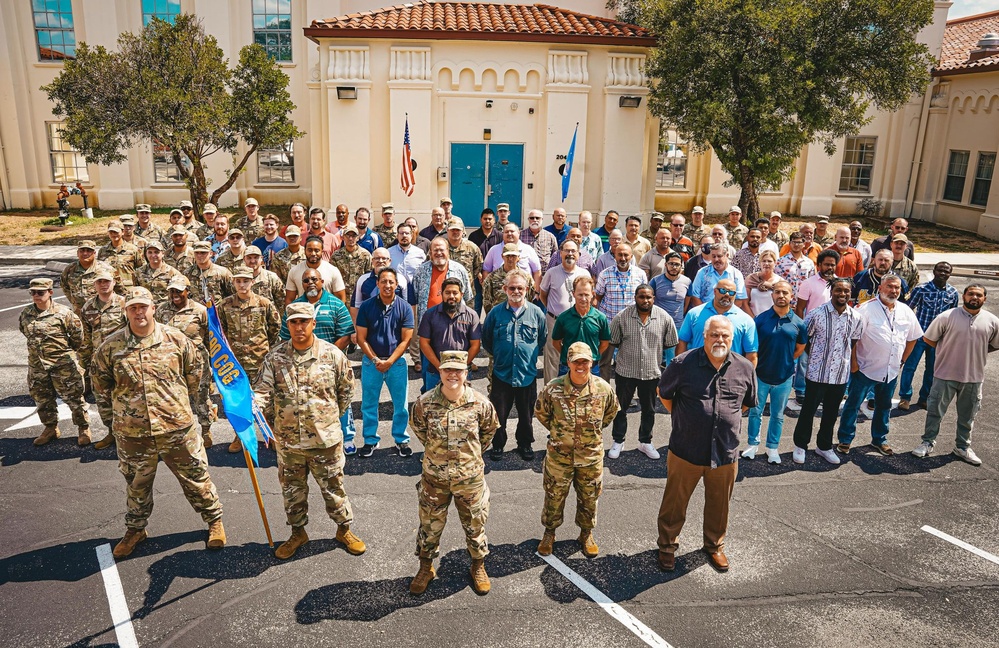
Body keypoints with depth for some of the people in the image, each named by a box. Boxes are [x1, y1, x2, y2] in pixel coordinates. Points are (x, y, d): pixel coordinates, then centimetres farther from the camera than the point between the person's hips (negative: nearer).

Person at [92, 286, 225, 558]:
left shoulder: (175, 339, -6)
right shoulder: (110, 347, -5)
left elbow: (194, 370, 9)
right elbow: (101, 381, 12)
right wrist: (117, 404, 13)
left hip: (176, 426, -1)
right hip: (132, 432, 1)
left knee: (196, 478, 10)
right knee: (136, 484, 19)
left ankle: (214, 520, 29)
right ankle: (135, 529, 41)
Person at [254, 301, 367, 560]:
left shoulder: (332, 354, -7)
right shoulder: (275, 357, -3)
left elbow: (346, 389, 5)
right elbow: (263, 391, -9)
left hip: (325, 439, -2)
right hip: (287, 440, 2)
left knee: (333, 487, 11)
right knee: (292, 490, 18)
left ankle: (344, 530, 32)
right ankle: (297, 532, 39)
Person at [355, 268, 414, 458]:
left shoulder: (405, 308, -5)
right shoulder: (367, 306, -4)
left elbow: (406, 339, -5)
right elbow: (361, 338, -3)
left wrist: (389, 361, -12)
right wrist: (376, 360, -10)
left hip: (396, 361, 0)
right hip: (371, 361, 1)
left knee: (400, 403, 6)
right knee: (369, 403, 8)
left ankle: (401, 440, 21)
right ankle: (370, 440, 23)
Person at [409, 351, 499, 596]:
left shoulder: (480, 403, -14)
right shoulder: (425, 402, -14)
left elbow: (489, 428, 7)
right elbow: (417, 426, 8)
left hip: (470, 477, 0)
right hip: (434, 477, 0)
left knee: (475, 524, 15)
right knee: (430, 525, 16)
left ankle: (478, 567, 39)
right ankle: (425, 568, 39)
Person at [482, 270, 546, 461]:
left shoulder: (536, 313, -2)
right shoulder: (496, 313, -3)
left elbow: (543, 339, 12)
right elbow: (486, 340, 10)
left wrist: (530, 355, 11)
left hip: (528, 374, 1)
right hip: (501, 373, 0)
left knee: (526, 414, 14)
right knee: (499, 414, 7)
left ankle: (525, 444, 34)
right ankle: (498, 445, 27)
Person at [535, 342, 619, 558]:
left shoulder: (603, 388, -12)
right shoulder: (553, 388, -16)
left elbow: (612, 411, 10)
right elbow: (540, 412, 3)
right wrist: (557, 430, 4)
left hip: (591, 455, 1)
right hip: (560, 454, -1)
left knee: (589, 498, 17)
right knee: (554, 496, 14)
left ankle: (586, 534, 40)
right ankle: (549, 534, 36)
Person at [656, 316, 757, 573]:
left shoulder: (744, 368, -2)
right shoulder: (683, 363, -11)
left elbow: (748, 403, 17)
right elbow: (664, 393, 6)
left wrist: (727, 418, 12)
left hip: (726, 453, 3)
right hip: (686, 451, -2)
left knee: (719, 505, 19)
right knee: (675, 502, 11)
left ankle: (714, 545, 42)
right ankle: (667, 545, 33)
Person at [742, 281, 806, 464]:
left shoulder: (798, 323, -4)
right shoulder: (761, 319, -8)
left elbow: (800, 348, 11)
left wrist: (784, 361, 4)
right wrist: (755, 364, -5)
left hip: (784, 377, 1)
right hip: (761, 375, -1)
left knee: (778, 415, 14)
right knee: (755, 412, 12)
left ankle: (772, 447, 29)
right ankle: (753, 444, 28)